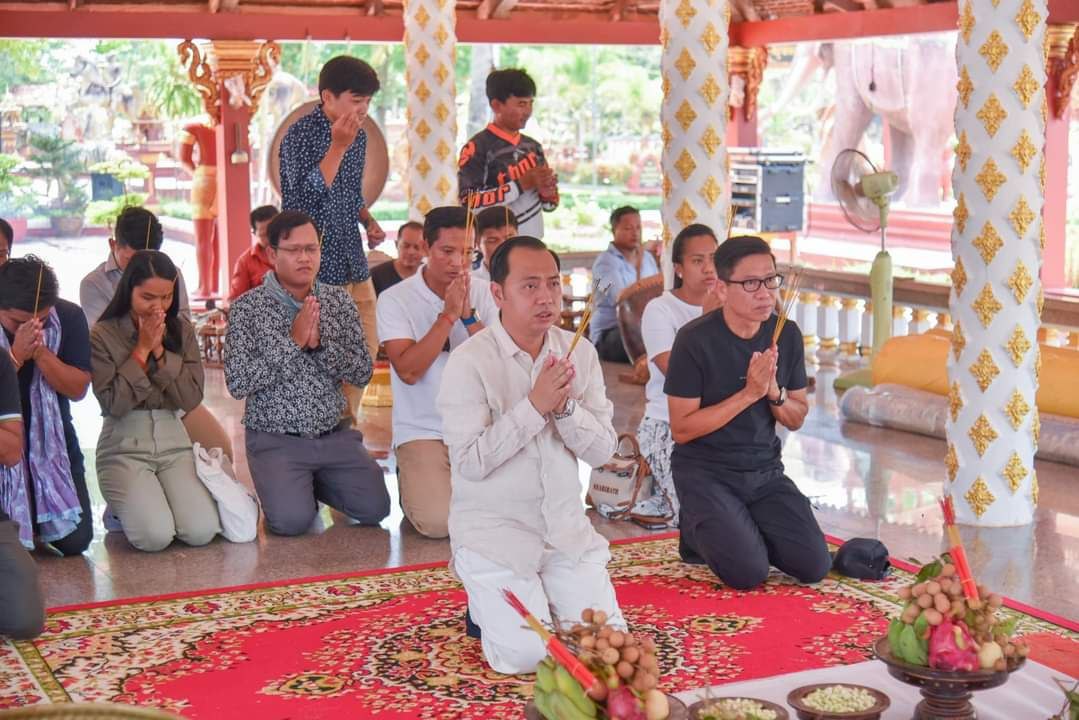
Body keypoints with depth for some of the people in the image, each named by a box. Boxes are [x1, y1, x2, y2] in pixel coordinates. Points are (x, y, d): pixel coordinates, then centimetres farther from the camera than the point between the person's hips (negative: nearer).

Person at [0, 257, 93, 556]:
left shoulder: (68, 317, -9)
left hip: (52, 442, 2)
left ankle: (36, 517, 28)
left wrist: (41, 353, -25)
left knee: (75, 541, -5)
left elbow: (78, 389, -10)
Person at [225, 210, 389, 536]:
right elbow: (237, 384, -14)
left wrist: (319, 343, -17)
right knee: (293, 521, -23)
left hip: (334, 435, 4)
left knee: (375, 509, -9)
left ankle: (316, 483, 20)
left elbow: (363, 373, 0)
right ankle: (284, 486, 12)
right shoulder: (247, 308, -6)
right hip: (275, 440, -4)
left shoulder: (339, 299, 5)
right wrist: (293, 342, -20)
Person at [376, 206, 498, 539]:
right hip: (422, 432, -3)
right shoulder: (395, 299, -7)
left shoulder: (482, 294, 3)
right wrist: (448, 315, -20)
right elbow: (408, 371, -18)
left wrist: (469, 315, -16)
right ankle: (412, 482, 12)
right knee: (439, 521, -21)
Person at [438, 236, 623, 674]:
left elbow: (603, 450, 0)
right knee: (527, 654, -15)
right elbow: (470, 462, -19)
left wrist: (565, 407, -19)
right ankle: (488, 601, 17)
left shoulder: (579, 353, 2)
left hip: (565, 527, 5)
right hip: (494, 529, -4)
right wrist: (535, 406, -24)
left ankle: (539, 594, 23)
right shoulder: (470, 362, -13)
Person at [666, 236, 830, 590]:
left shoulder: (786, 334, -1)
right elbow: (682, 429, -16)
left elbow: (797, 419, 7)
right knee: (749, 572, -20)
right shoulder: (695, 339, -16)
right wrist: (749, 393, -23)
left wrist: (774, 393, -15)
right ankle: (697, 530, 11)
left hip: (765, 470, 5)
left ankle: (744, 531, 18)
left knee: (814, 566, -8)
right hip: (705, 472, -5)